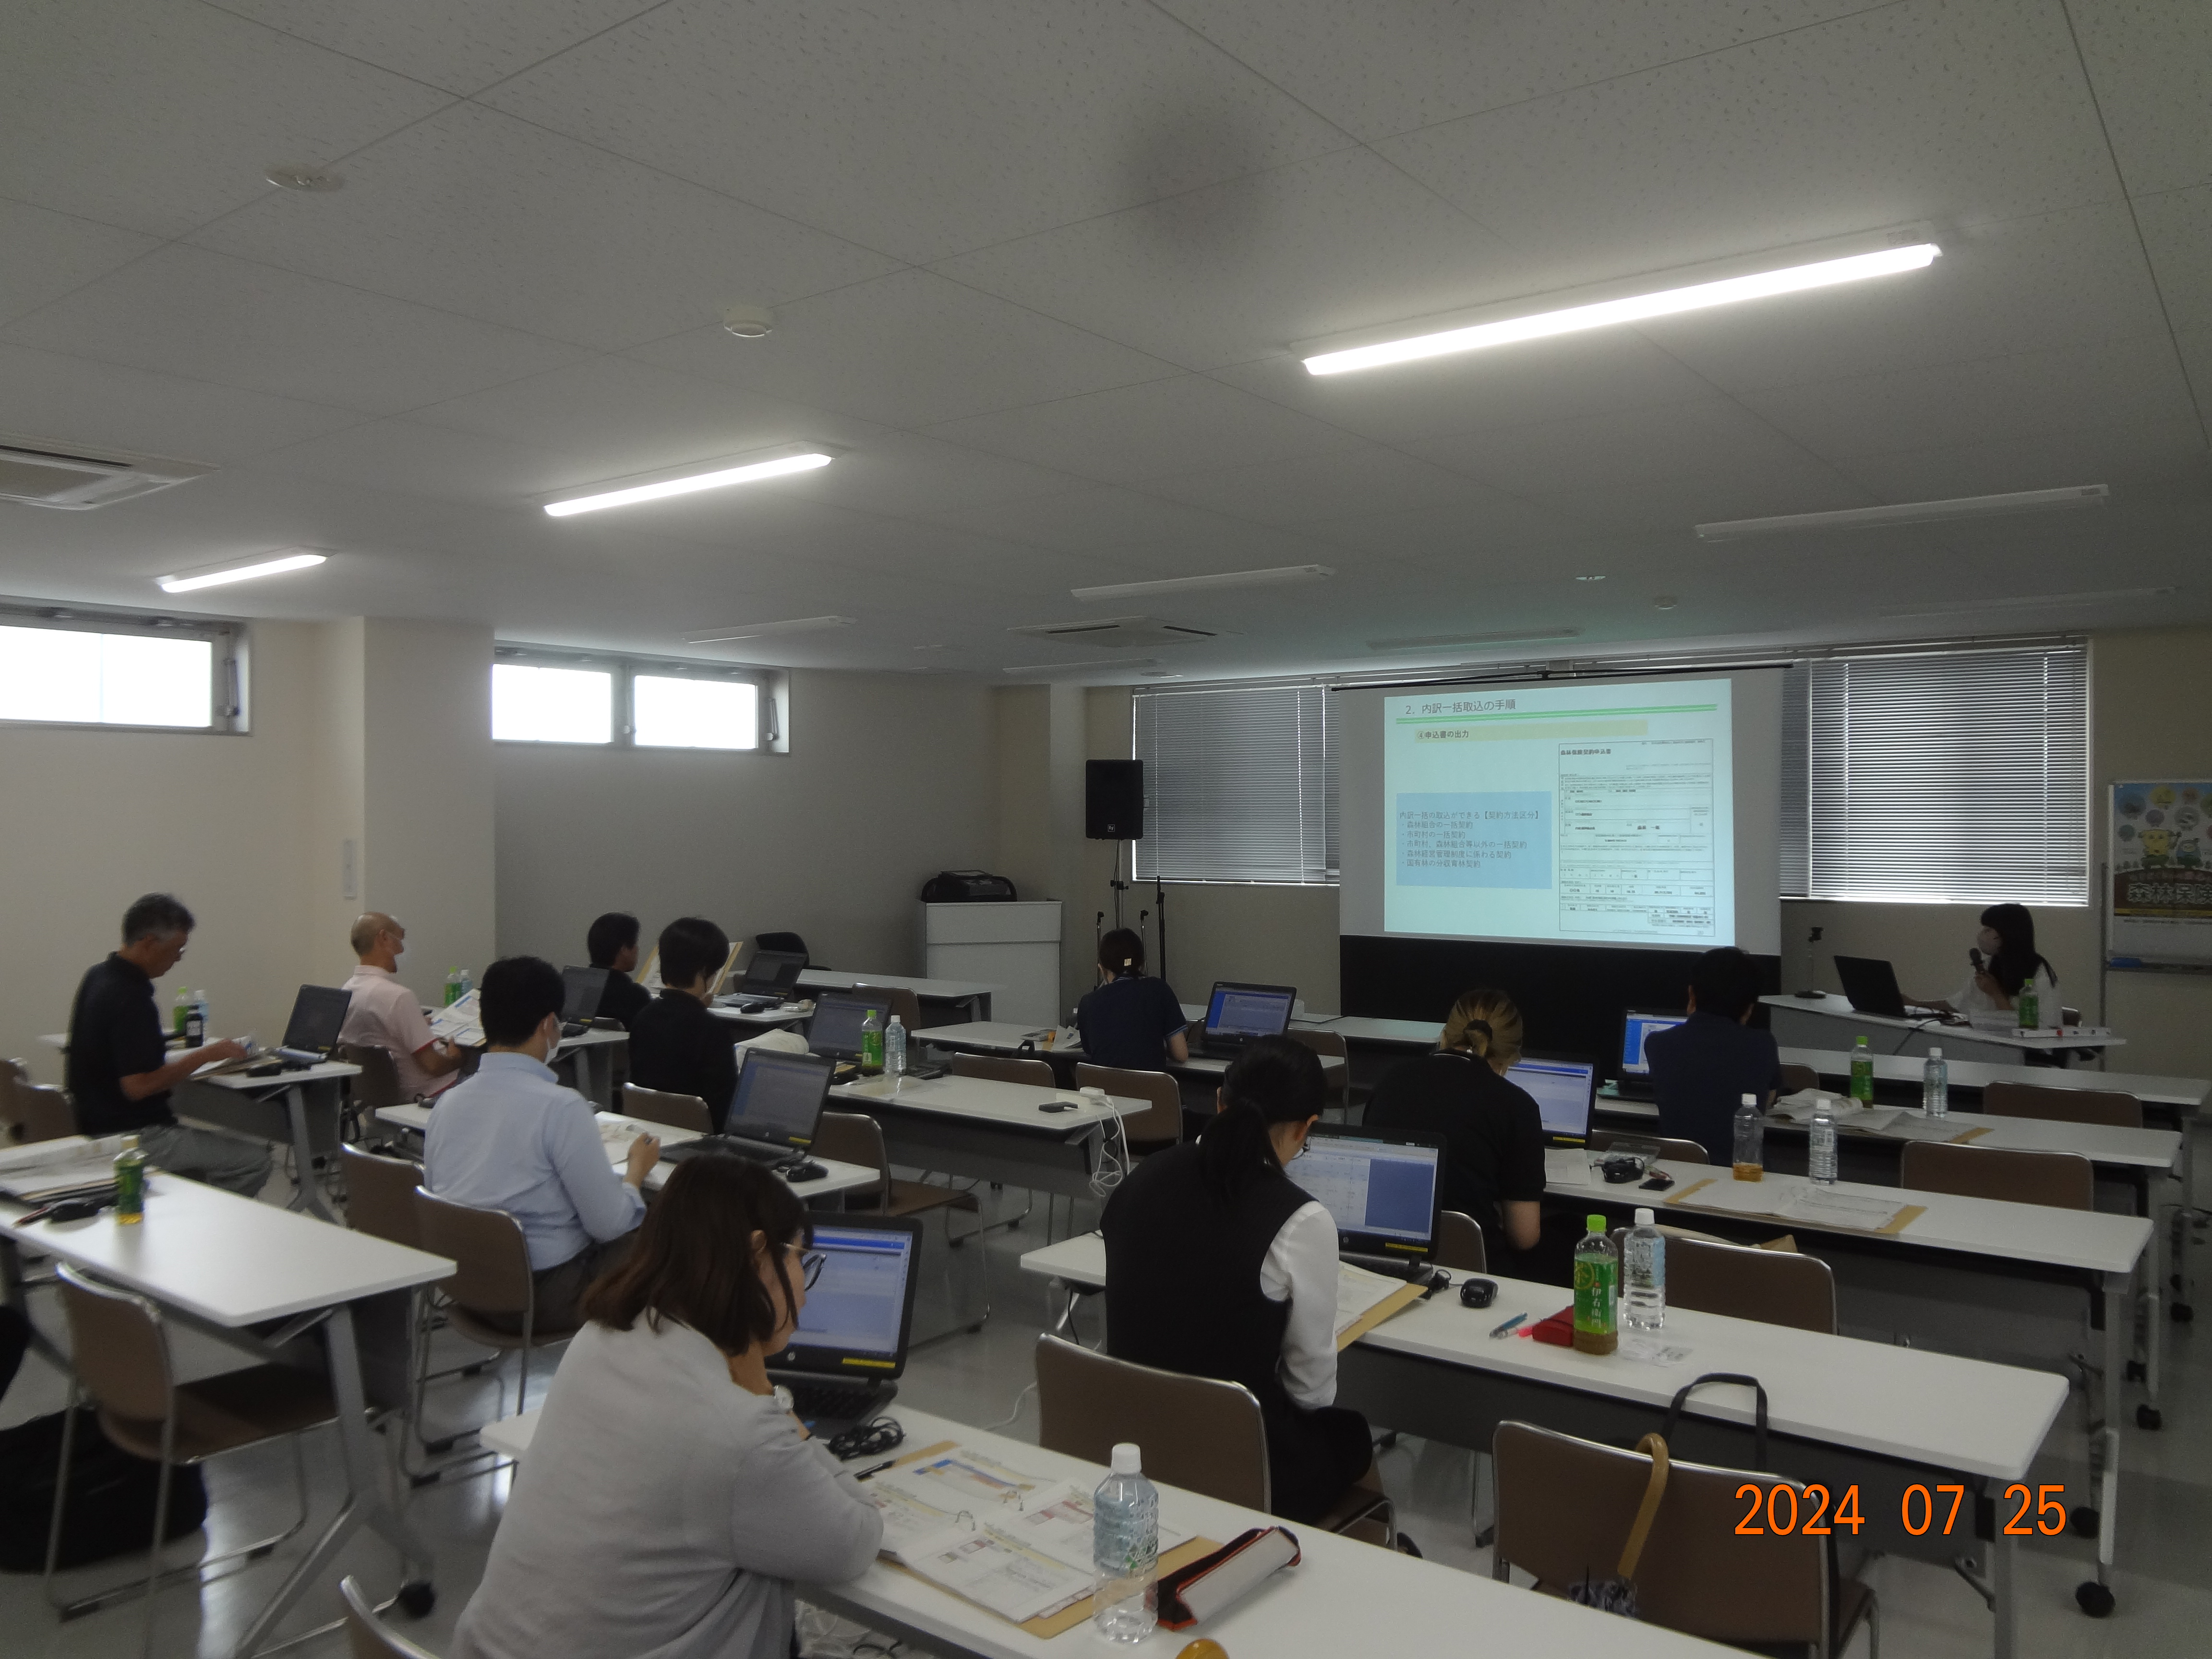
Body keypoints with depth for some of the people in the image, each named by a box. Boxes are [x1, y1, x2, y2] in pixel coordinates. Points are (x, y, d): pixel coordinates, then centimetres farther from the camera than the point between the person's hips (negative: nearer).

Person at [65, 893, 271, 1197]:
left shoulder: (99, 976, 7)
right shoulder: (130, 998, -25)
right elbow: (139, 1086, -28)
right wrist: (204, 1056, -19)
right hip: (133, 1136, -11)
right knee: (253, 1158, -11)